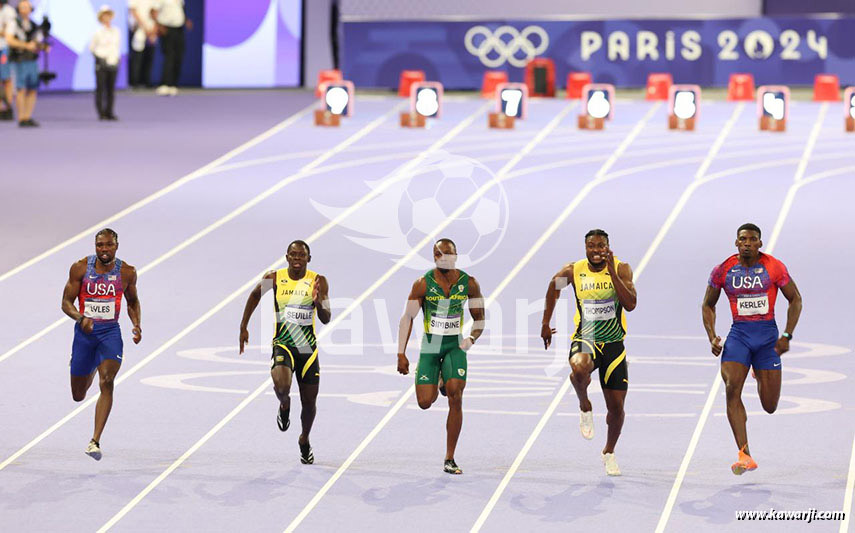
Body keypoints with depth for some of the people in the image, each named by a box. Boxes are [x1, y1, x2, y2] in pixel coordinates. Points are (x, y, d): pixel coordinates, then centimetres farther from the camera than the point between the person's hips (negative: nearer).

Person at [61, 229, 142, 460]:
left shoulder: (127, 272, -1)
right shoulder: (80, 268, -6)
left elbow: (133, 302, 16)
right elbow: (66, 302, -3)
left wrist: (137, 325, -2)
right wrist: (80, 318, -23)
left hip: (110, 332, -1)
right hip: (85, 331, 1)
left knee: (107, 383, -23)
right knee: (78, 395, 11)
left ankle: (95, 441, -24)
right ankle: (91, 372, 52)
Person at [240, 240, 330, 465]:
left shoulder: (318, 282, -6)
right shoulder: (274, 278, -4)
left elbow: (326, 319, -10)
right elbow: (255, 296, 16)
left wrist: (318, 302, -31)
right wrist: (243, 327, 14)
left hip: (308, 348, 1)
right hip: (282, 344, -1)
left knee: (309, 401, 9)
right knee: (281, 386, -29)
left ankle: (305, 440, 38)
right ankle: (284, 405, 9)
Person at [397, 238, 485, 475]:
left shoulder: (469, 284, -5)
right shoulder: (423, 284, -10)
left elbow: (479, 318, 5)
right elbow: (408, 318, -6)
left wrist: (471, 338, -16)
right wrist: (401, 354, -10)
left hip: (455, 346, 0)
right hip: (429, 346, 0)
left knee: (455, 397, -18)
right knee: (425, 402, -8)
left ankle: (449, 460, -7)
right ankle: (437, 384, 34)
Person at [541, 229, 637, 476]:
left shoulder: (621, 269, -6)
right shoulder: (573, 271, -3)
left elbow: (630, 304, -19)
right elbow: (554, 286, 18)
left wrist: (611, 272, -24)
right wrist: (545, 324, 21)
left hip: (613, 344, 1)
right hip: (585, 339, -1)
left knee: (616, 407, 5)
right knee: (579, 367, -39)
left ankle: (609, 452, 32)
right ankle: (585, 408, -8)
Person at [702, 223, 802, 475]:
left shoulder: (774, 267, -5)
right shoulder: (723, 270, -1)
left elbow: (795, 300, 4)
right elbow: (708, 305, 12)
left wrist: (787, 336, -5)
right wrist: (712, 337, -1)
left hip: (767, 334, 0)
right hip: (738, 333, 0)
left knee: (770, 406, 1)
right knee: (731, 389, -22)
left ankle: (761, 378, 42)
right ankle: (744, 456, -22)